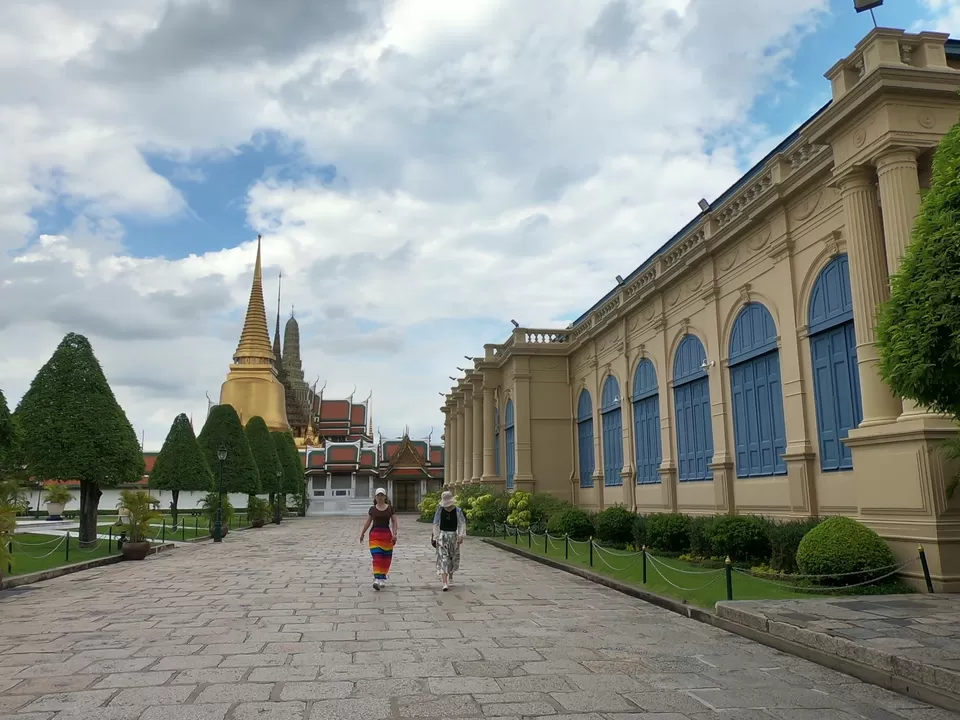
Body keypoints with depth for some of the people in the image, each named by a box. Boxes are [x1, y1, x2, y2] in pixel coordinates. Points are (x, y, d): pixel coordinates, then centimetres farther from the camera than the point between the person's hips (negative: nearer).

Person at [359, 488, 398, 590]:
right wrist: (362, 534, 14)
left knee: (386, 558, 5)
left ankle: (383, 578, 20)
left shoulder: (390, 508, 3)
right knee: (376, 557, -11)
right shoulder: (372, 509, 6)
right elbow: (368, 522, 13)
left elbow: (394, 522, 1)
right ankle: (377, 579, -17)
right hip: (375, 534, 0)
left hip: (387, 535, 1)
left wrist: (394, 534, -10)